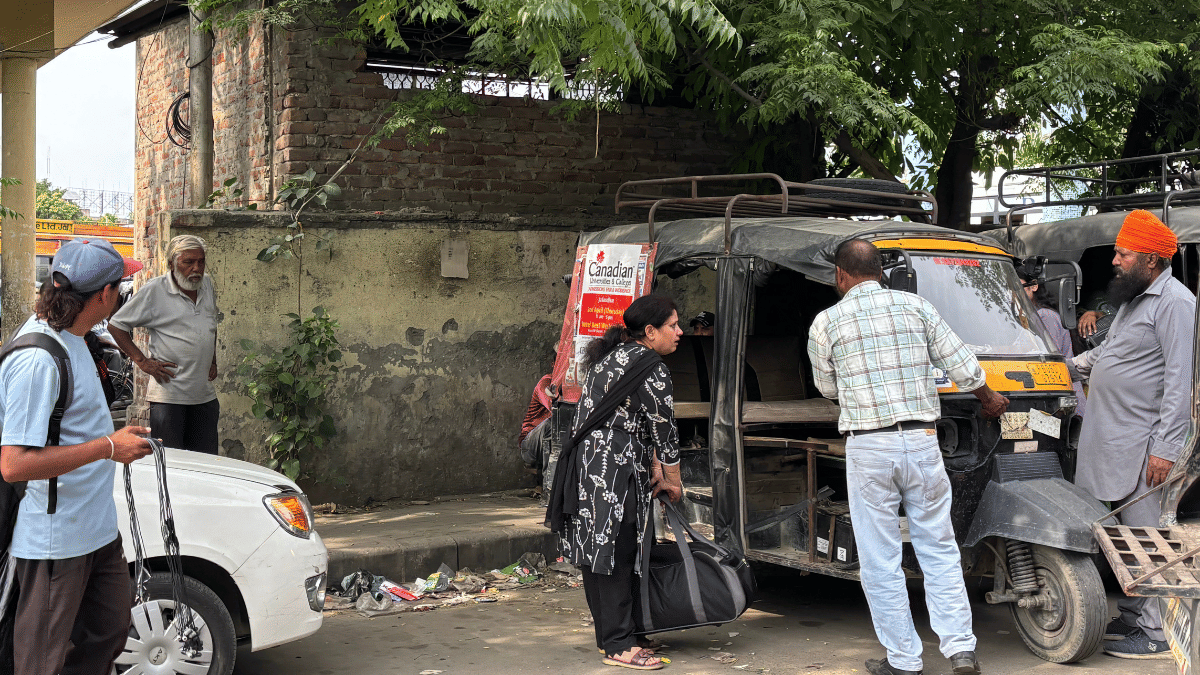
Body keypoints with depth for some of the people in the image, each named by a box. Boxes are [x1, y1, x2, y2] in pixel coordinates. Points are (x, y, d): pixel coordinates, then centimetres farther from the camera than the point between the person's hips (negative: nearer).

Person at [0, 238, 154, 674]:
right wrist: (108, 447, -27)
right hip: (55, 541, -10)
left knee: (110, 630, 20)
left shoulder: (70, 338, 7)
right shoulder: (37, 359, -26)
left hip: (96, 525, 10)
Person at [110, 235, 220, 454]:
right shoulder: (154, 290, -7)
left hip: (205, 395, 6)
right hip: (168, 397, -6)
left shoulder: (207, 284, 12)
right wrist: (142, 361, -7)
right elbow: (116, 325, -2)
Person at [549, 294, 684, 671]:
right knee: (616, 556, -5)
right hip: (613, 473, -10)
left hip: (584, 464, 10)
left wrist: (653, 466, 20)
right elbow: (664, 429, -8)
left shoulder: (613, 355, 18)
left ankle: (608, 635, 24)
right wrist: (672, 480, 4)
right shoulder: (650, 368, -13)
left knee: (598, 552, 14)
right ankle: (618, 646, -1)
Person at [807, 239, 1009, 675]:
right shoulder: (915, 305, 6)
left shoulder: (826, 322, 1)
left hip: (868, 448, -2)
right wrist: (990, 400, 26)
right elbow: (962, 364, 8)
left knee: (880, 559, 6)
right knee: (939, 550, 12)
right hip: (922, 441, 2)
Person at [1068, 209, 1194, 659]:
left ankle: (1157, 634, -2)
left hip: (1144, 446, -9)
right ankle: (1131, 617, 23)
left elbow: (1181, 380, -18)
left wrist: (1166, 448, -21)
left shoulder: (1175, 302, -13)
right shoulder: (1133, 298, 18)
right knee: (1128, 537, 15)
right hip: (1113, 438, 9)